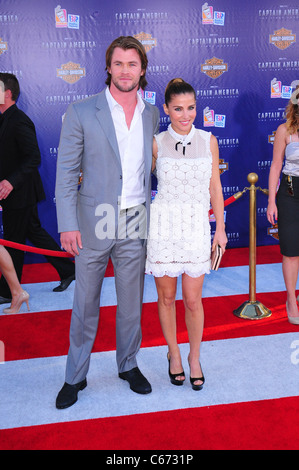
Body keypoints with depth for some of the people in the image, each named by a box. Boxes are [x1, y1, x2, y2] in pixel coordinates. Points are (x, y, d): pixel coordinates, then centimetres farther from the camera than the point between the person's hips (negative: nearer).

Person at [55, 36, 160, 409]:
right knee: (85, 304, 8)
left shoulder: (152, 115, 7)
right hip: (93, 224, -2)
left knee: (131, 301, 14)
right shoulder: (81, 113, -4)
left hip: (135, 225, 3)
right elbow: (66, 172, -5)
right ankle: (75, 376, 25)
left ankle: (128, 365, 34)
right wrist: (68, 224, -11)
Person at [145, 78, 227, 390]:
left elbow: (215, 187, 7)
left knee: (193, 300, 4)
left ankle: (194, 357, 27)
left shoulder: (208, 141, 2)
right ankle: (174, 355, 32)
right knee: (166, 297, 10)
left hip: (196, 226, 1)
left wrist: (220, 228, 8)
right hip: (163, 225, 0)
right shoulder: (157, 143, -2)